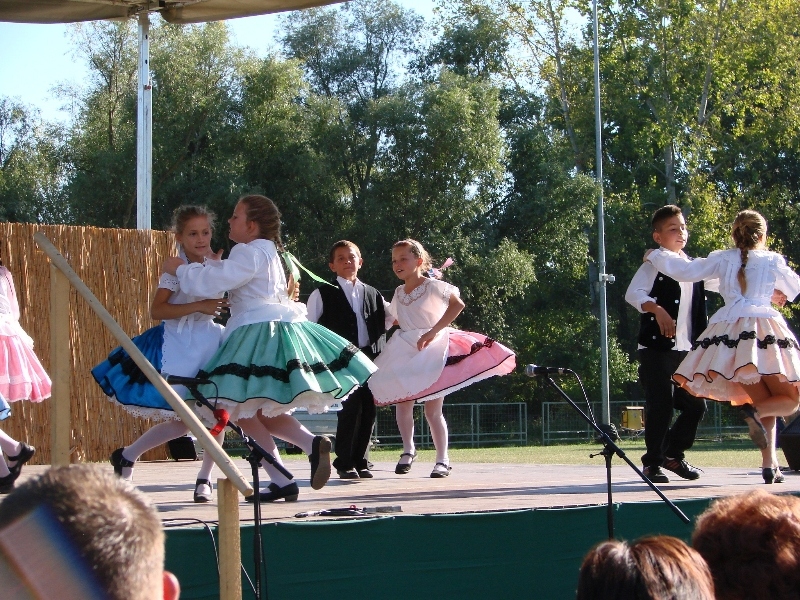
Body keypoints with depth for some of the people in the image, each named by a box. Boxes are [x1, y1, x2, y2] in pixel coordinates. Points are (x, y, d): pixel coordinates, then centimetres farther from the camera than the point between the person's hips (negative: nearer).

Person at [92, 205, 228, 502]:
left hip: (210, 342, 6)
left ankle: (204, 478, 11)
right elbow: (157, 310, -19)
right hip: (178, 346, -6)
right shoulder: (175, 269, -10)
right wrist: (199, 306, -23)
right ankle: (127, 455, 15)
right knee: (182, 422, -8)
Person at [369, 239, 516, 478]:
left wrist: (432, 332, -30)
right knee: (402, 403, 0)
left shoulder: (433, 286, -8)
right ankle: (408, 450, 20)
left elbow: (457, 304, -25)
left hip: (433, 351, -6)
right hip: (404, 352, 6)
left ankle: (443, 460, 2)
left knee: (432, 409, -7)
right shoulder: (398, 293, 12)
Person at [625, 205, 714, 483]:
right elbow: (633, 293, -20)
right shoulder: (654, 266, -5)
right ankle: (652, 462, 5)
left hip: (688, 350, 6)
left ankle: (673, 454, 24)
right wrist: (657, 309, -34)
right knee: (661, 406, -7)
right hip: (657, 348, -6)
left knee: (696, 405, 5)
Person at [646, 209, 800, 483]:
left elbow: (686, 270, 10)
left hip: (729, 329, 3)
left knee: (763, 401, 12)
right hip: (763, 328, -3)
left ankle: (769, 463, -2)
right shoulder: (772, 260, 11)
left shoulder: (723, 259, 13)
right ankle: (755, 412, -28)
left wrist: (656, 255, 25)